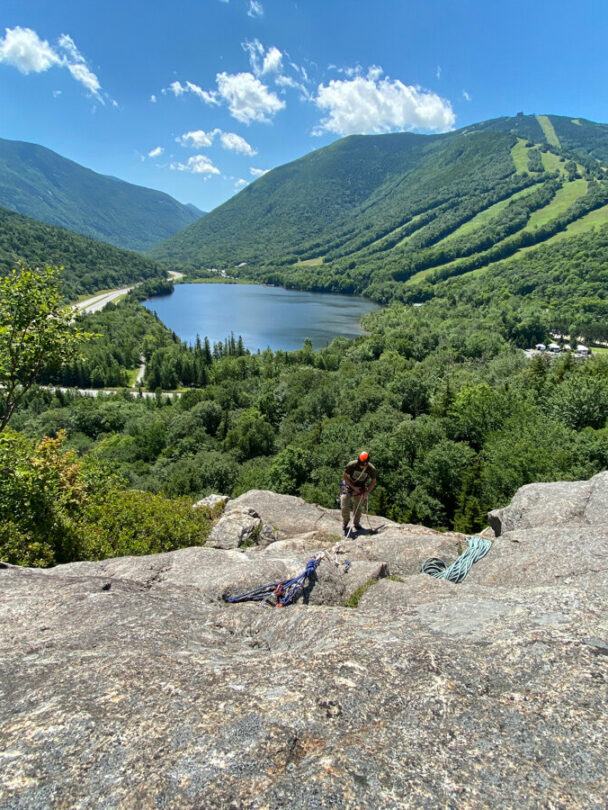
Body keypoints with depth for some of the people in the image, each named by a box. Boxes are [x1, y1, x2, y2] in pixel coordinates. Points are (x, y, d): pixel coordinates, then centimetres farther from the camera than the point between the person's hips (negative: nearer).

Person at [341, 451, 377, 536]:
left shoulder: (371, 469, -23)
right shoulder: (351, 465, -29)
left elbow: (373, 482, -5)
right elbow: (344, 476, -15)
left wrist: (367, 492, -16)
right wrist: (354, 487, -18)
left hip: (361, 488, 2)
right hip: (349, 485, -2)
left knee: (359, 507, 6)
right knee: (344, 506, -7)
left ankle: (356, 523, 28)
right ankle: (345, 521, 20)